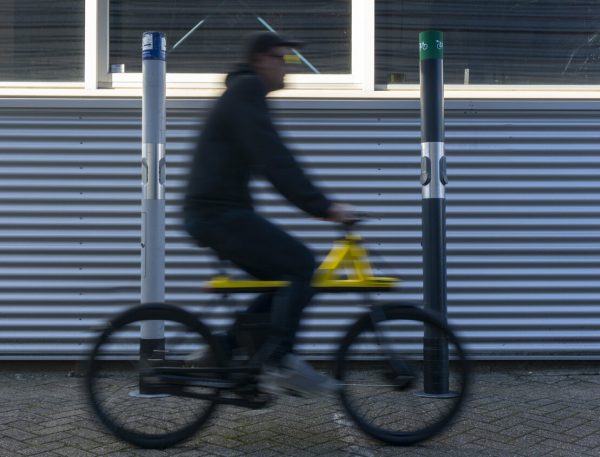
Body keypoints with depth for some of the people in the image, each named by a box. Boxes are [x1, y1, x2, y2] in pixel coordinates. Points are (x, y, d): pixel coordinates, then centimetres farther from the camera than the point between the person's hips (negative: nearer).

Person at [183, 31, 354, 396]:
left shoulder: (244, 93, 22)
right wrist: (323, 206, -23)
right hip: (219, 213, -10)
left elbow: (271, 162, 25)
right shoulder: (247, 90, -11)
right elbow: (275, 161, -22)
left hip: (216, 212, 10)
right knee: (300, 263, -13)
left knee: (286, 280, 11)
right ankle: (280, 363, -11)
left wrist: (318, 204, 22)